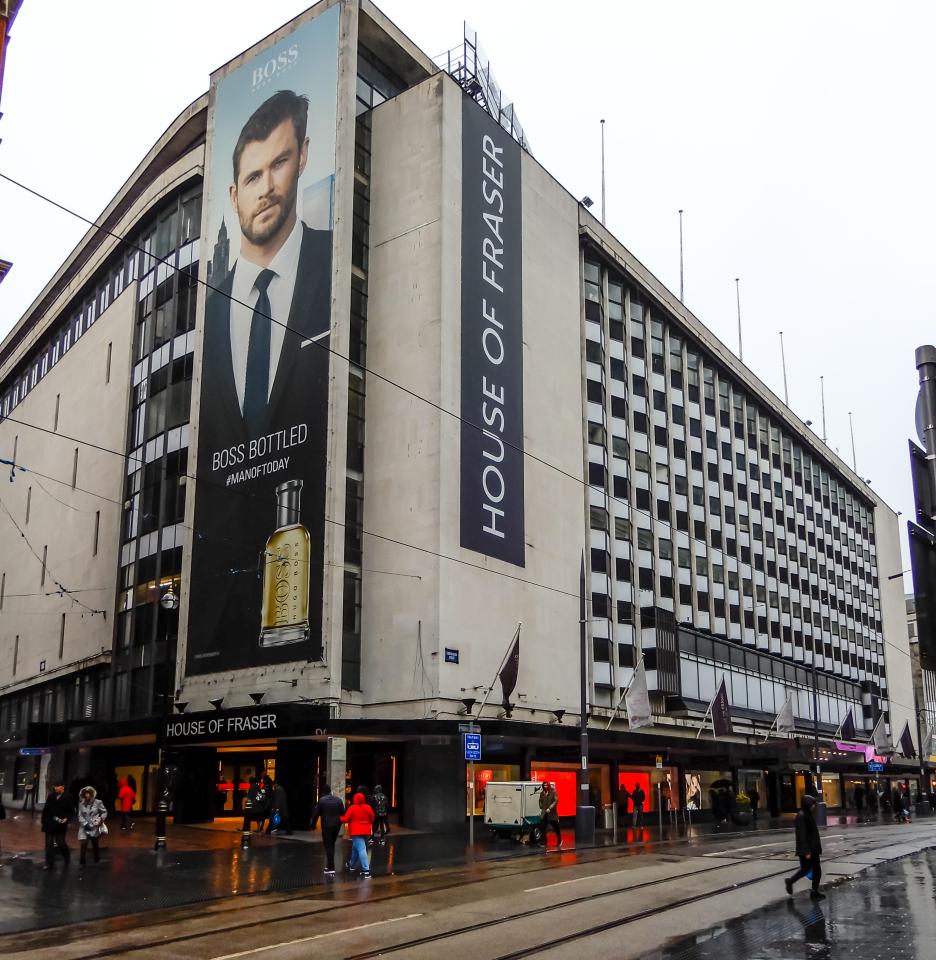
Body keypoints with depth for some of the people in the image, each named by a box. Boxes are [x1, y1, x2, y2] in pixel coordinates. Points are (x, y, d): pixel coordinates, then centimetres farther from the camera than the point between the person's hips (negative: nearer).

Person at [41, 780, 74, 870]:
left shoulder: (67, 798, -4)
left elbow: (71, 811, -2)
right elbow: (45, 809, 9)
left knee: (60, 843, 1)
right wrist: (44, 821, 3)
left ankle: (67, 856, 30)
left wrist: (67, 819, -16)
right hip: (49, 824, 4)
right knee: (49, 844, 3)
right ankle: (49, 864, 10)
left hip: (60, 825, -4)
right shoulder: (50, 797, 7)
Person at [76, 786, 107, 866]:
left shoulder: (97, 802, -5)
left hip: (94, 827, -1)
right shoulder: (81, 804, 0)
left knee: (95, 844, 13)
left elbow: (104, 812, 4)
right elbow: (80, 816, -1)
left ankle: (97, 860, 33)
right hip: (84, 827, 1)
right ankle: (82, 862, -6)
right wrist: (85, 824, -12)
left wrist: (101, 819, -12)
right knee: (83, 844, -14)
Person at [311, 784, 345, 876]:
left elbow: (316, 814, -7)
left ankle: (331, 869, -7)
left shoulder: (321, 800, -8)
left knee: (328, 846, -2)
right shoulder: (338, 800, 5)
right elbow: (343, 813, 8)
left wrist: (313, 825, 3)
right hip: (337, 826, 5)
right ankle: (329, 865, 22)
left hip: (326, 826, -5)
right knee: (331, 845, 19)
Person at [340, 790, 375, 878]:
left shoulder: (352, 808, -11)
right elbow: (372, 819, 12)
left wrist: (339, 818, 14)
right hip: (366, 832, 6)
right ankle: (352, 865, 38)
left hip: (356, 832, -6)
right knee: (355, 848, 23)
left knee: (361, 850, -10)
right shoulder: (368, 807, 5)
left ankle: (366, 870, -17)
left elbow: (345, 819, -6)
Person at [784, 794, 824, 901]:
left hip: (813, 847, 9)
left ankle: (815, 892, 14)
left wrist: (817, 847, 17)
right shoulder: (801, 816, -19)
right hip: (806, 848, -9)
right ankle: (790, 882, 22)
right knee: (806, 869, 2)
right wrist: (806, 851, -22)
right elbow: (802, 834, -21)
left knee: (817, 870, 7)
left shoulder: (809, 814, 10)